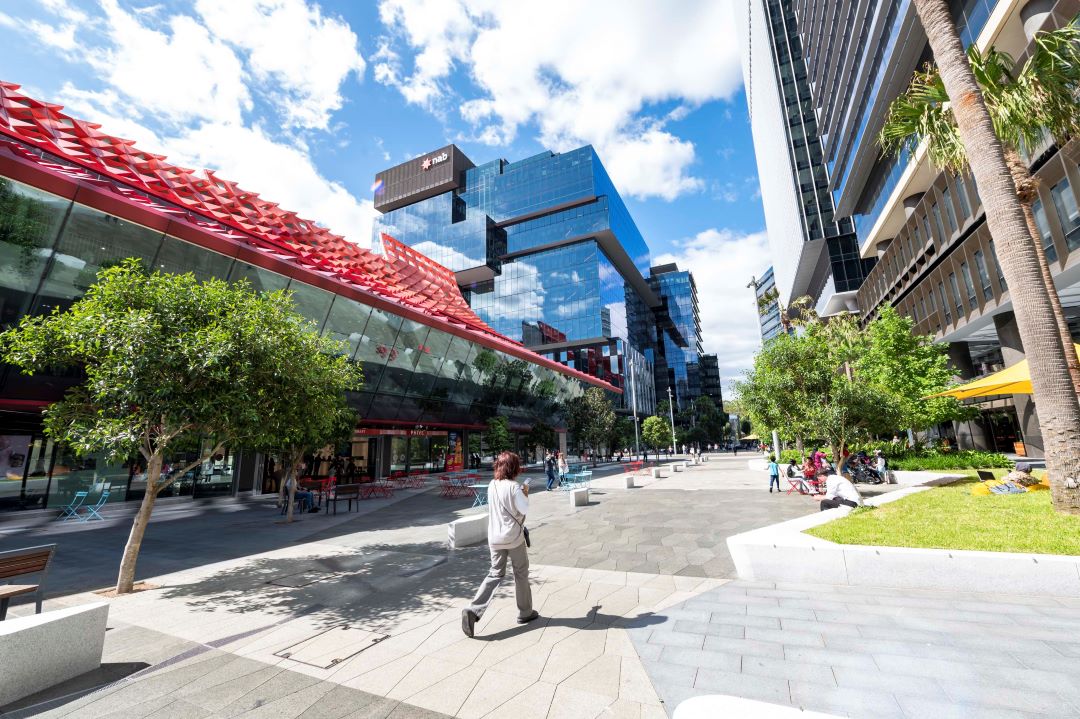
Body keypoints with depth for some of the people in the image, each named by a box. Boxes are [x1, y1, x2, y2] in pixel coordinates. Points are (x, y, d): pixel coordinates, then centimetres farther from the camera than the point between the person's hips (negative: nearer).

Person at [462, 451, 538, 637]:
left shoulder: (492, 485, 2)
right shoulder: (514, 487, -18)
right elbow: (524, 509, -14)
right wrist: (525, 494, 1)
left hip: (495, 537, 5)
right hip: (513, 537, -5)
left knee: (495, 573, 13)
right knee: (521, 573, 13)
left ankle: (473, 610, -1)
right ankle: (525, 612, 27)